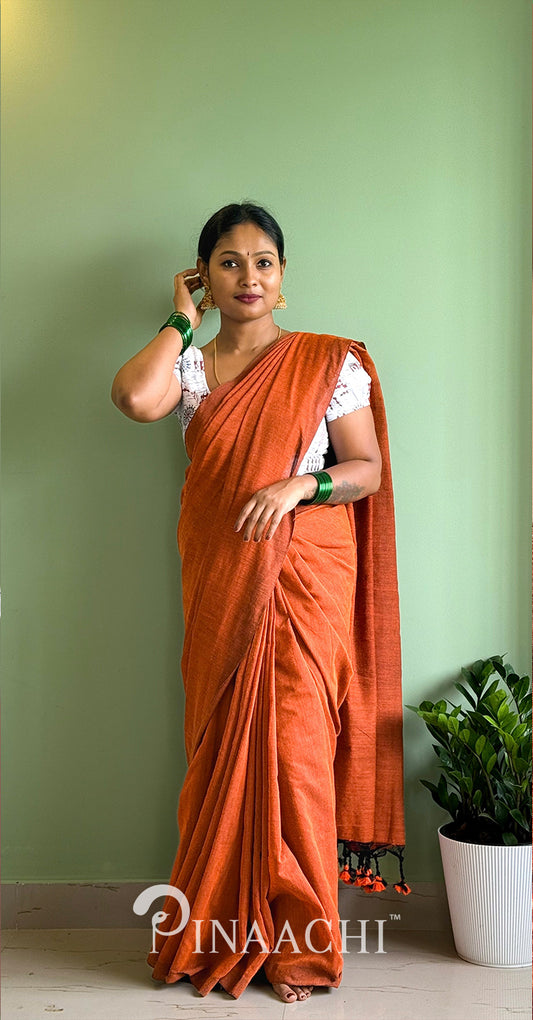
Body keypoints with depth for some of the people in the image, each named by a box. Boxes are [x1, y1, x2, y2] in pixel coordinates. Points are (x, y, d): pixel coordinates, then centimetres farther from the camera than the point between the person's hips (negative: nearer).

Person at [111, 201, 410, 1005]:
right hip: (219, 578, 2)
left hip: (306, 575, -2)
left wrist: (301, 483, -17)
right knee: (223, 746, 5)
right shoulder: (190, 367, 8)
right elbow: (134, 397, -14)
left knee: (295, 744, -2)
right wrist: (182, 319, -1)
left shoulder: (330, 361, 3)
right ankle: (225, 932, 20)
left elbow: (368, 468, 0)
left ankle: (299, 944, 13)